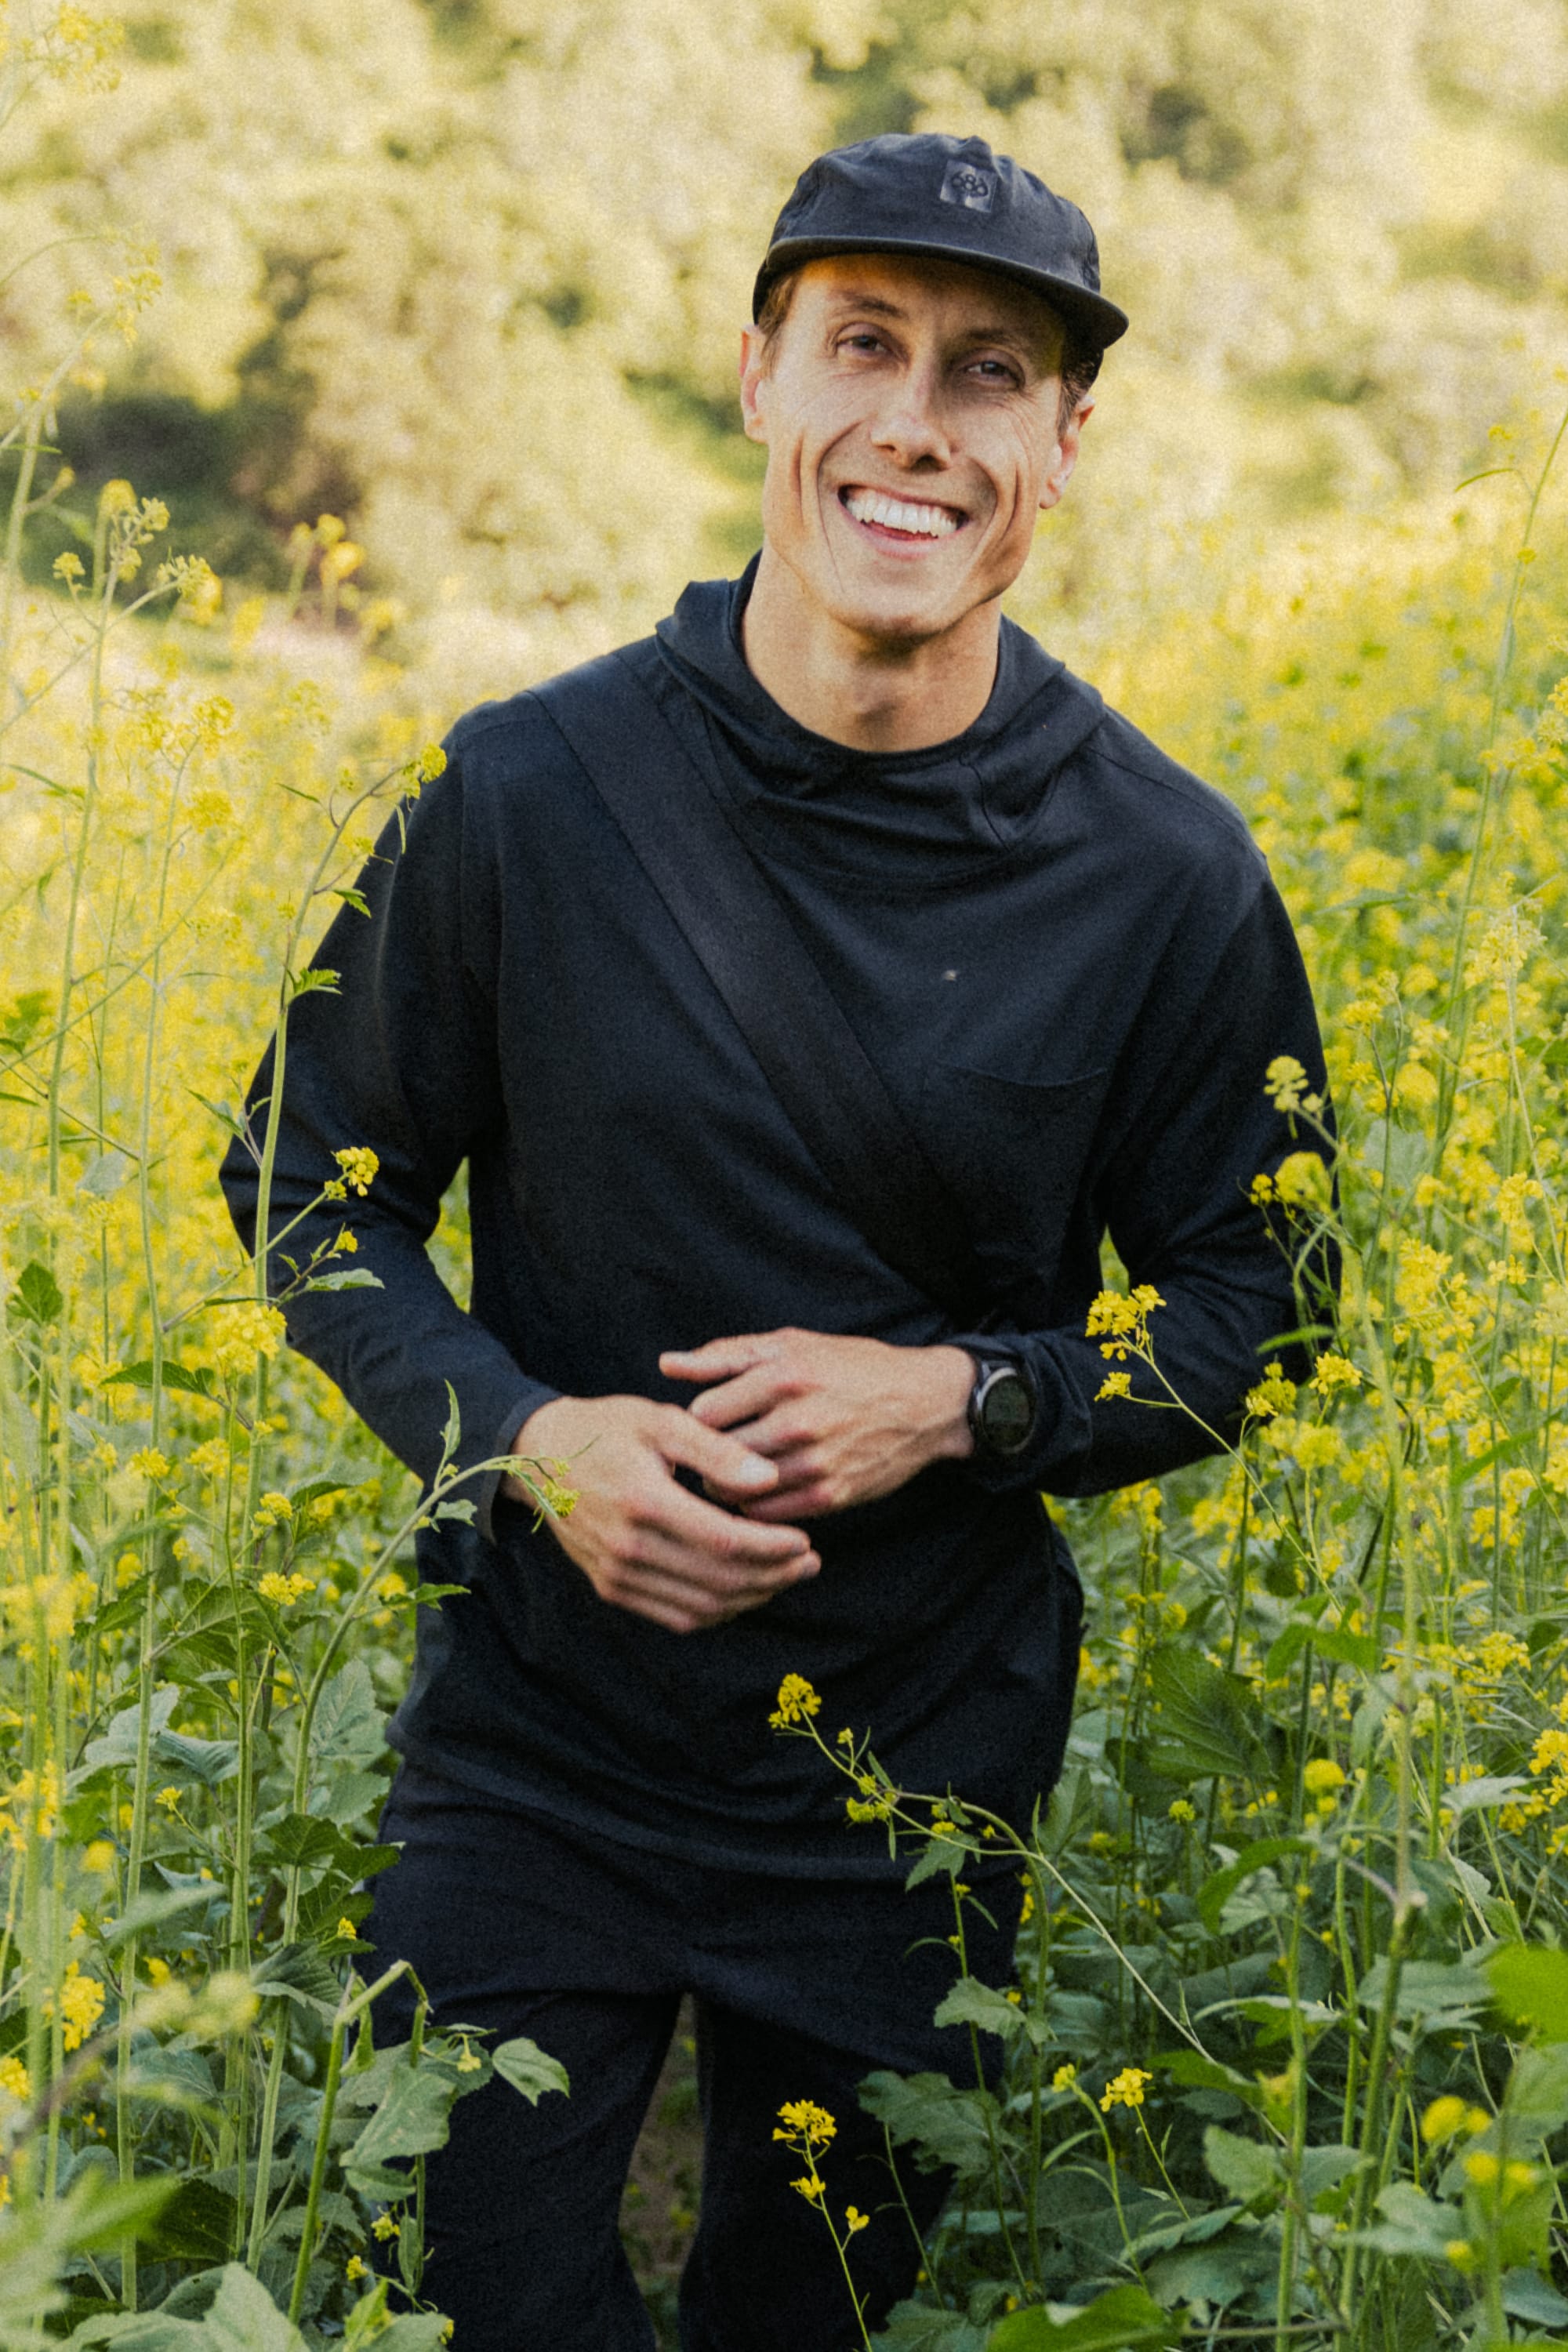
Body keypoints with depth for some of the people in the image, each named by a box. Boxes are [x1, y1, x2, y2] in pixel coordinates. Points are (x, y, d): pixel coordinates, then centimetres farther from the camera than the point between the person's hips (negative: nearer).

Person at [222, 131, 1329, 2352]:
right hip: (537, 1743, -1)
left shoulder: (1166, 877, -10)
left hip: (914, 1778, 1)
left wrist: (969, 1401, -18)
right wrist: (516, 1430, -19)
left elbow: (1254, 1304, 0)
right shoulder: (530, 793, -12)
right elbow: (316, 1186, 0)